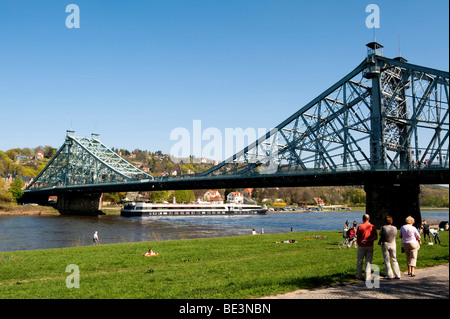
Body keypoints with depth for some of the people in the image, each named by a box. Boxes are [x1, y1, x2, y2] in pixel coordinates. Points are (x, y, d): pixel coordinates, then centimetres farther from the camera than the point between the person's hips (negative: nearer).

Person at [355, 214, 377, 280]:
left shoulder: (360, 227, -7)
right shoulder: (372, 227, 0)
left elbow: (357, 237, -3)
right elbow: (375, 237, -4)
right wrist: (368, 240, -7)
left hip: (361, 246, -2)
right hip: (370, 246, 2)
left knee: (359, 261, 11)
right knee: (368, 262, 6)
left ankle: (358, 276, 20)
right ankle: (368, 277, 5)